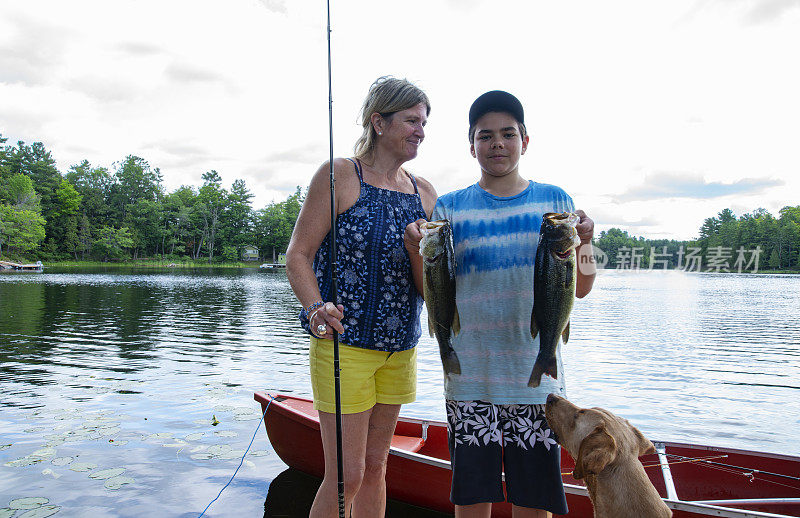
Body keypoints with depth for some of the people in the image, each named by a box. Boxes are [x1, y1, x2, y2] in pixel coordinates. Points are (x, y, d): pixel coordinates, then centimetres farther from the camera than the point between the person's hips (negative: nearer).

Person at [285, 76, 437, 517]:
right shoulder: (339, 175, -6)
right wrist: (316, 308, -26)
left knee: (376, 467, 16)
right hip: (344, 343, -5)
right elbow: (298, 255, -9)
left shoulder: (425, 193, 9)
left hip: (400, 348, 6)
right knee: (346, 476, -2)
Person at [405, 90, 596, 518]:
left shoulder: (554, 201, 7)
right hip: (470, 374, 0)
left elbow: (579, 288, 5)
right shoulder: (449, 208, 5)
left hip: (535, 372, 1)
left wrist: (582, 244, -13)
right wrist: (418, 254, -15)